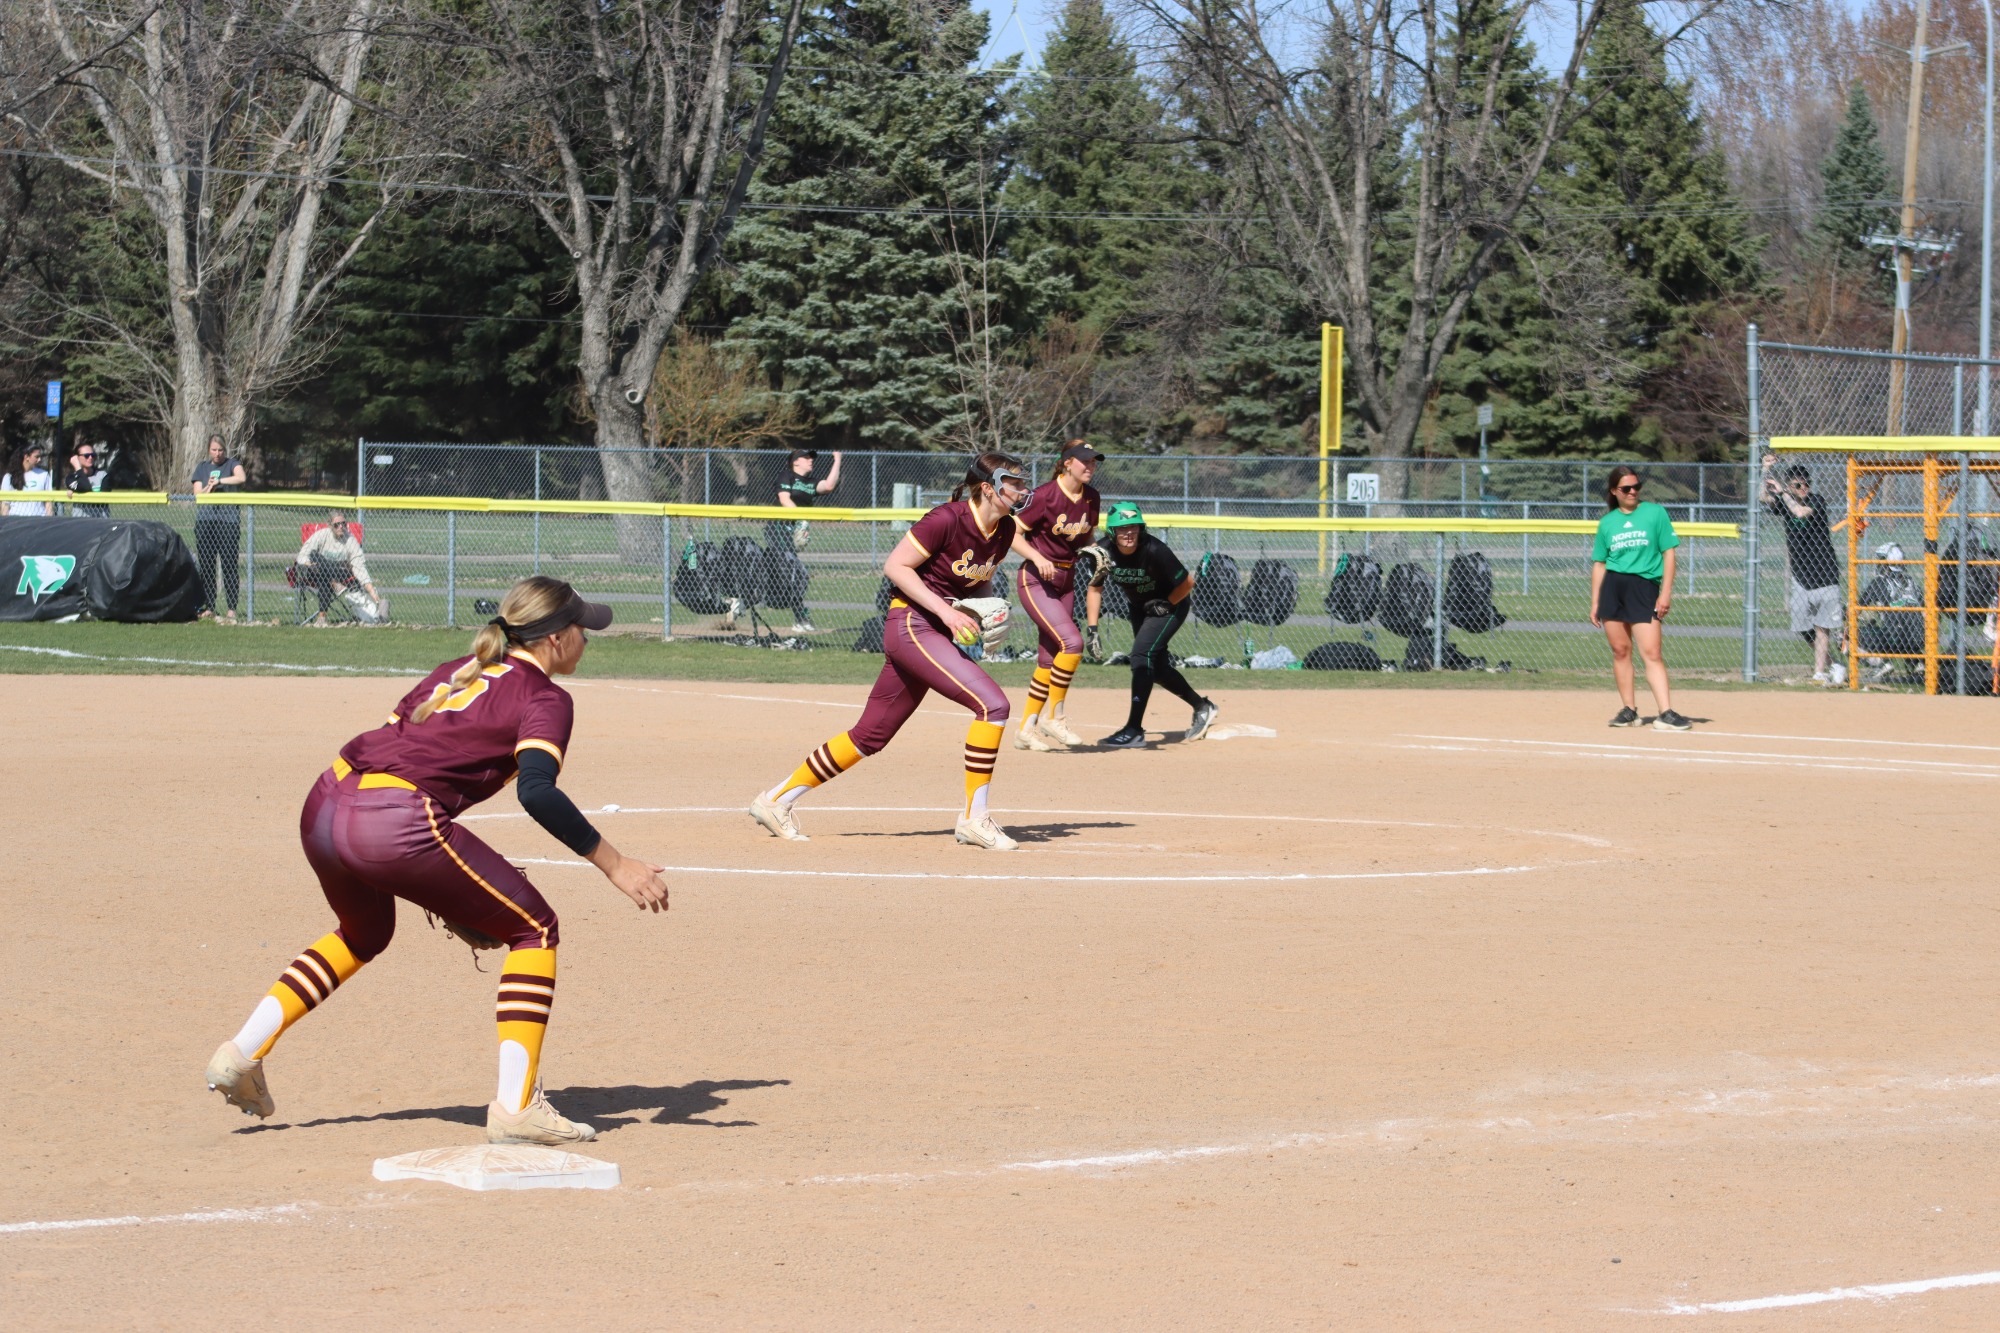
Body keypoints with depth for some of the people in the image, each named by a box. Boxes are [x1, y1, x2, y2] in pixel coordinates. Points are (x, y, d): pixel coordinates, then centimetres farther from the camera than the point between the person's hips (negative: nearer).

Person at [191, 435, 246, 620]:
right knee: (206, 566, 1)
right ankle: (209, 607, 6)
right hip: (205, 520, 3)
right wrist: (209, 487, -8)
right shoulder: (202, 467, 16)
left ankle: (232, 608, -6)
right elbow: (197, 494, 10)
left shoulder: (232, 464, 6)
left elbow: (240, 478, -15)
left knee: (229, 565, -7)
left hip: (227, 520, -3)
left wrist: (218, 481, -15)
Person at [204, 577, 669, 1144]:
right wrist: (612, 863, -11)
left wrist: (432, 882, 30)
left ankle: (242, 1053, 29)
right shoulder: (544, 697, 5)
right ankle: (515, 1107, -1)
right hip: (394, 824, -8)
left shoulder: (457, 672, 28)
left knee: (365, 933, 36)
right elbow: (536, 792, -13)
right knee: (534, 928, 8)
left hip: (323, 806, 8)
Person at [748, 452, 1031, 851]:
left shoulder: (1005, 531, 6)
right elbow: (895, 565, -16)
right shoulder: (947, 519, -18)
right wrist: (945, 611, -22)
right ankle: (973, 819, -12)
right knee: (992, 703, -20)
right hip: (911, 624, -9)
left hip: (940, 636, 9)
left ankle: (776, 801, 20)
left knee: (871, 735, 11)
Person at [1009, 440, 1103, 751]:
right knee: (1072, 642, -21)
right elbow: (1014, 534, -14)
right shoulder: (1045, 495, -17)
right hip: (1036, 580, -7)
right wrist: (1038, 559, -28)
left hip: (1065, 582, 7)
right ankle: (1055, 718, -8)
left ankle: (1026, 729, 17)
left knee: (1050, 658, 8)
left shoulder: (1090, 497, 3)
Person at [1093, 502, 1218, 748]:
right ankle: (1202, 707, 35)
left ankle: (1134, 730, -20)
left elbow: (1187, 583, -22)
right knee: (1156, 665, 13)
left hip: (1171, 605, -6)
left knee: (1141, 655, -21)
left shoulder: (1154, 551, -33)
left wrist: (1166, 605, -15)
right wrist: (1092, 628, -18)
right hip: (1138, 608, 6)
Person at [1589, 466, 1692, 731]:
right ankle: (1629, 710, 12)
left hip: (1644, 586, -3)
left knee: (1651, 652, -12)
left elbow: (1668, 552, 2)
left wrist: (1666, 592, -6)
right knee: (1620, 650, 3)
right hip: (1612, 586, 3)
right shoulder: (1607, 522, 13)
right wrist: (1595, 603, 11)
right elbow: (1599, 564, 16)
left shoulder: (1655, 513, 5)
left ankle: (1666, 713, -17)